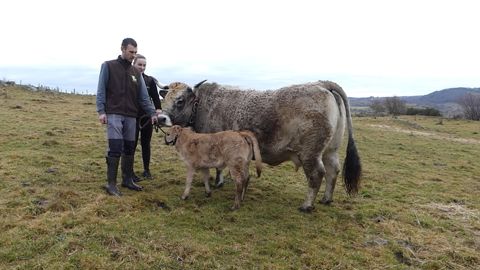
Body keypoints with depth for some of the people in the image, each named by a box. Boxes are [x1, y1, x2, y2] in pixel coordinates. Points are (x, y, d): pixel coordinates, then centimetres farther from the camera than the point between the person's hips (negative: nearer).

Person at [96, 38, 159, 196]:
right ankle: (111, 183, -3)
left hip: (131, 116, 5)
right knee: (115, 148, -11)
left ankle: (127, 180, 20)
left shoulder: (136, 73, 13)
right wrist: (101, 111, -11)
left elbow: (143, 96, 11)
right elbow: (101, 90, -2)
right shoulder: (108, 66, 2)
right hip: (113, 114, -5)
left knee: (129, 149, 8)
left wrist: (152, 113, 2)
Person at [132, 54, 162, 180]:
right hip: (132, 118, -3)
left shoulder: (150, 80, 4)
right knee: (132, 144, 2)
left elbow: (155, 97, 4)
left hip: (147, 117, 3)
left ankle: (146, 170, 23)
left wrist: (158, 109, -12)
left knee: (146, 144, 12)